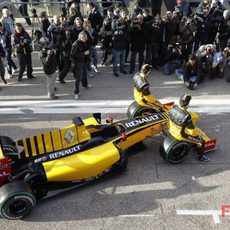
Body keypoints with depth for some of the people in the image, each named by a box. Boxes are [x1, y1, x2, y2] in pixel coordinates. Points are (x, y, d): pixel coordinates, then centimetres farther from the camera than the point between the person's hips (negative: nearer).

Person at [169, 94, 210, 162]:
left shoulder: (173, 107, -16)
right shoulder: (187, 116, -36)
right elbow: (192, 130, -24)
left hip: (172, 130, 8)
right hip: (181, 135, -8)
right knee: (201, 141, 8)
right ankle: (200, 157, 32)